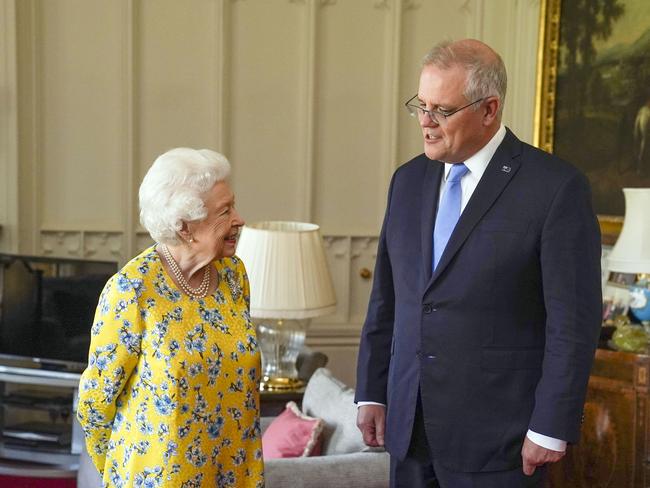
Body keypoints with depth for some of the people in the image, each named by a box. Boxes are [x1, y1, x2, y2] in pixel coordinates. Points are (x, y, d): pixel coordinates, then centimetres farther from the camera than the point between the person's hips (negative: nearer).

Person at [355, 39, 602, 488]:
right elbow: (385, 297, 12)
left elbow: (574, 320, -11)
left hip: (496, 436, -5)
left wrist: (551, 429, -11)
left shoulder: (556, 188, -11)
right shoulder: (408, 180, 8)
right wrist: (371, 393, 9)